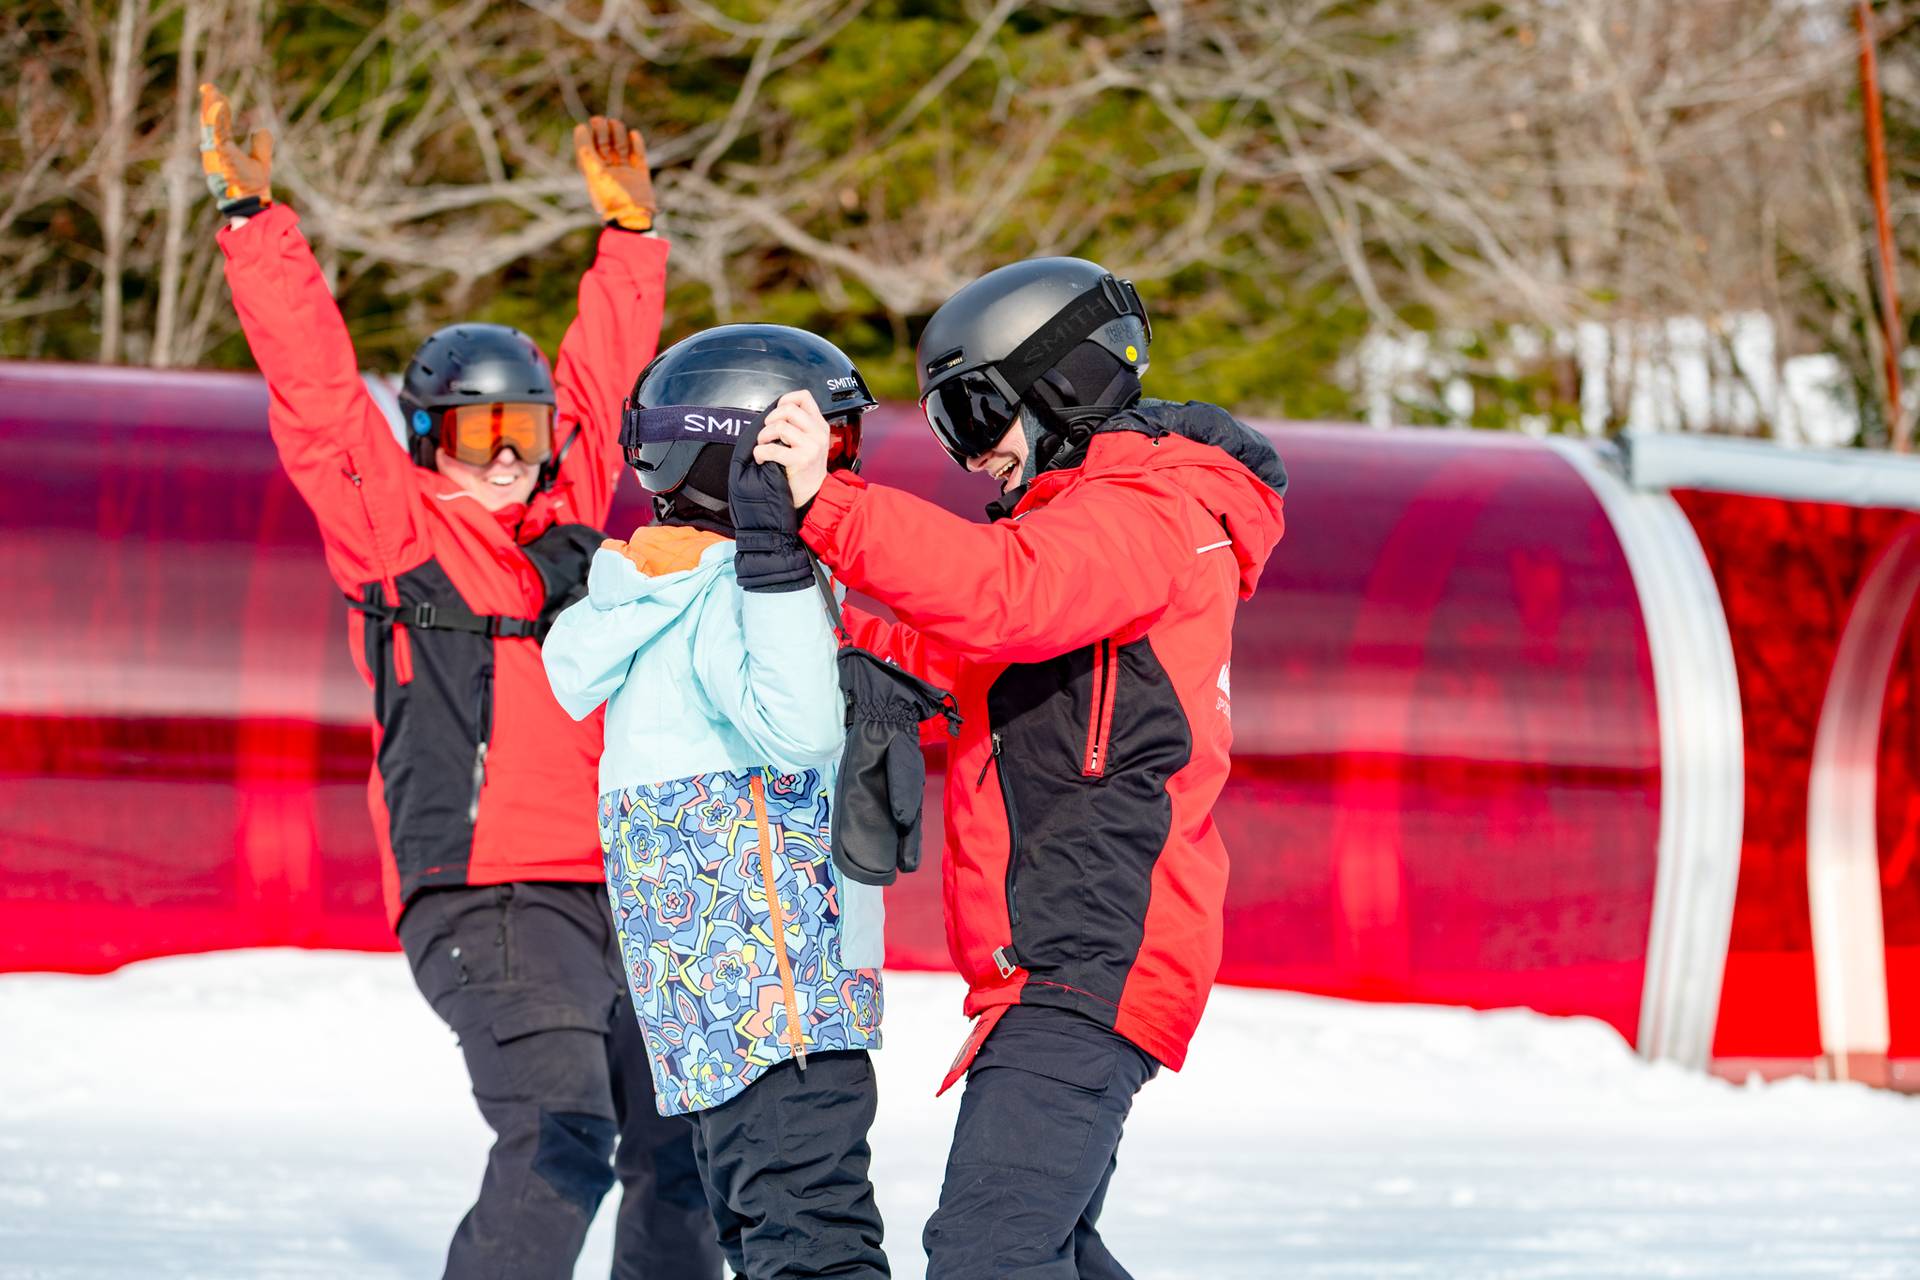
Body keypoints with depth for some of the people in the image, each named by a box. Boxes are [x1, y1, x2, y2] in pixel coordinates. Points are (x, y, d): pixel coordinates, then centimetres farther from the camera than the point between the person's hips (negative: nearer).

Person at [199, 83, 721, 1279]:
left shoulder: (567, 519, 17)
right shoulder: (393, 528, 3)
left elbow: (599, 375, 29)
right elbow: (317, 388, -4)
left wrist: (630, 230, 33)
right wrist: (257, 222, -9)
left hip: (616, 895, 7)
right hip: (484, 896, -7)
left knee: (678, 1147, 9)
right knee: (558, 1139, -22)